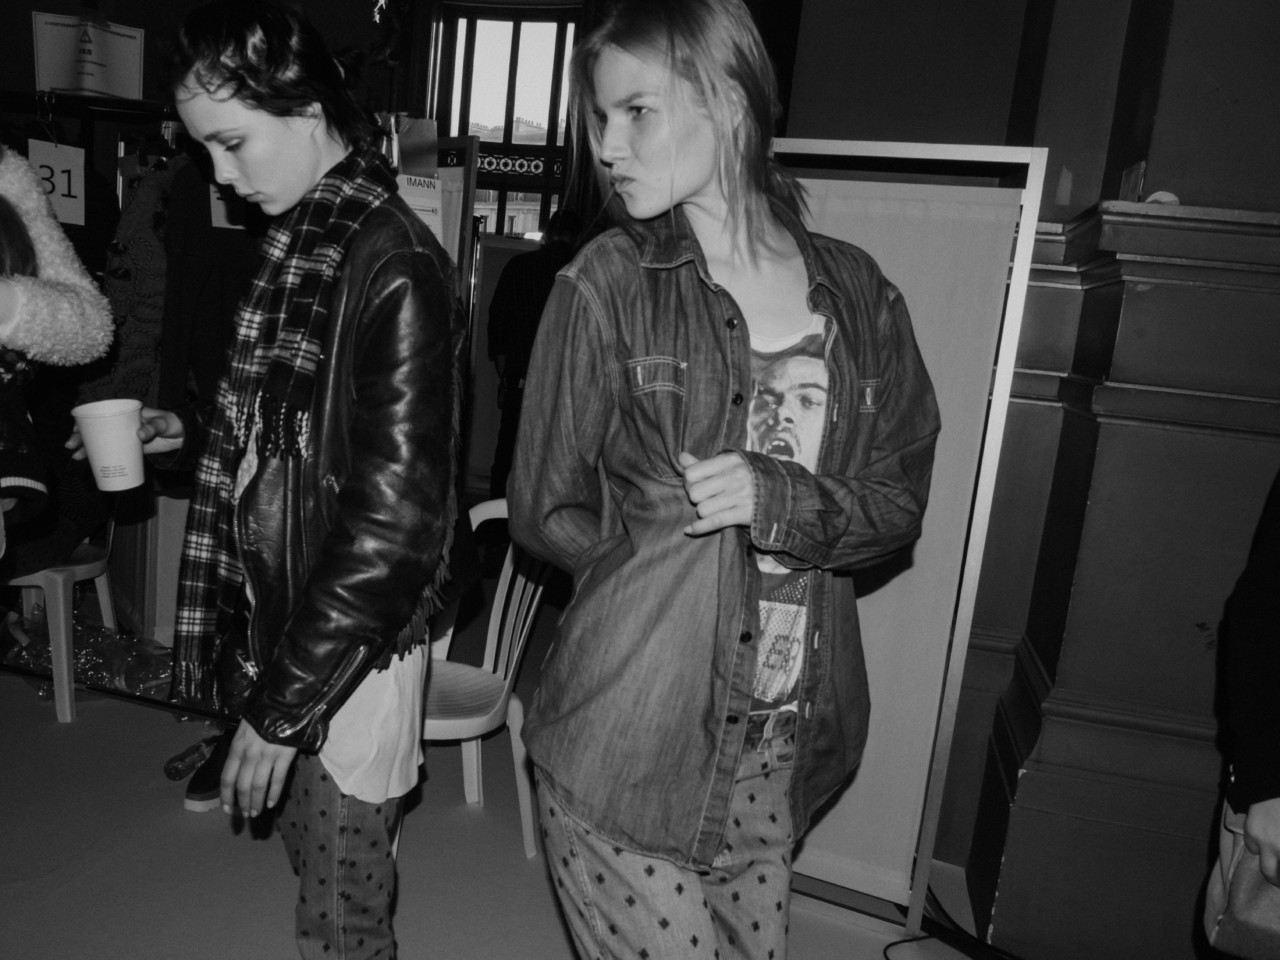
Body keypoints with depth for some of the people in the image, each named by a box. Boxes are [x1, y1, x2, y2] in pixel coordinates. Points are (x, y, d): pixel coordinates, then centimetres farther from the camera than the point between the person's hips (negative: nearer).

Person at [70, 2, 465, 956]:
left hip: (353, 647, -7)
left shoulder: (395, 268, -21)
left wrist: (286, 705, -19)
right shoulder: (302, 240, 6)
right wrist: (190, 431, 5)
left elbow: (393, 513, -23)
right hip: (286, 622, 8)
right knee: (317, 860, 23)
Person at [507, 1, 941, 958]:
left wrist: (778, 502, -15)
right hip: (626, 739, -3)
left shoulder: (858, 293, 1)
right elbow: (546, 512, -3)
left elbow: (901, 504, 2)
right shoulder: (608, 282, -7)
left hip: (787, 744, 3)